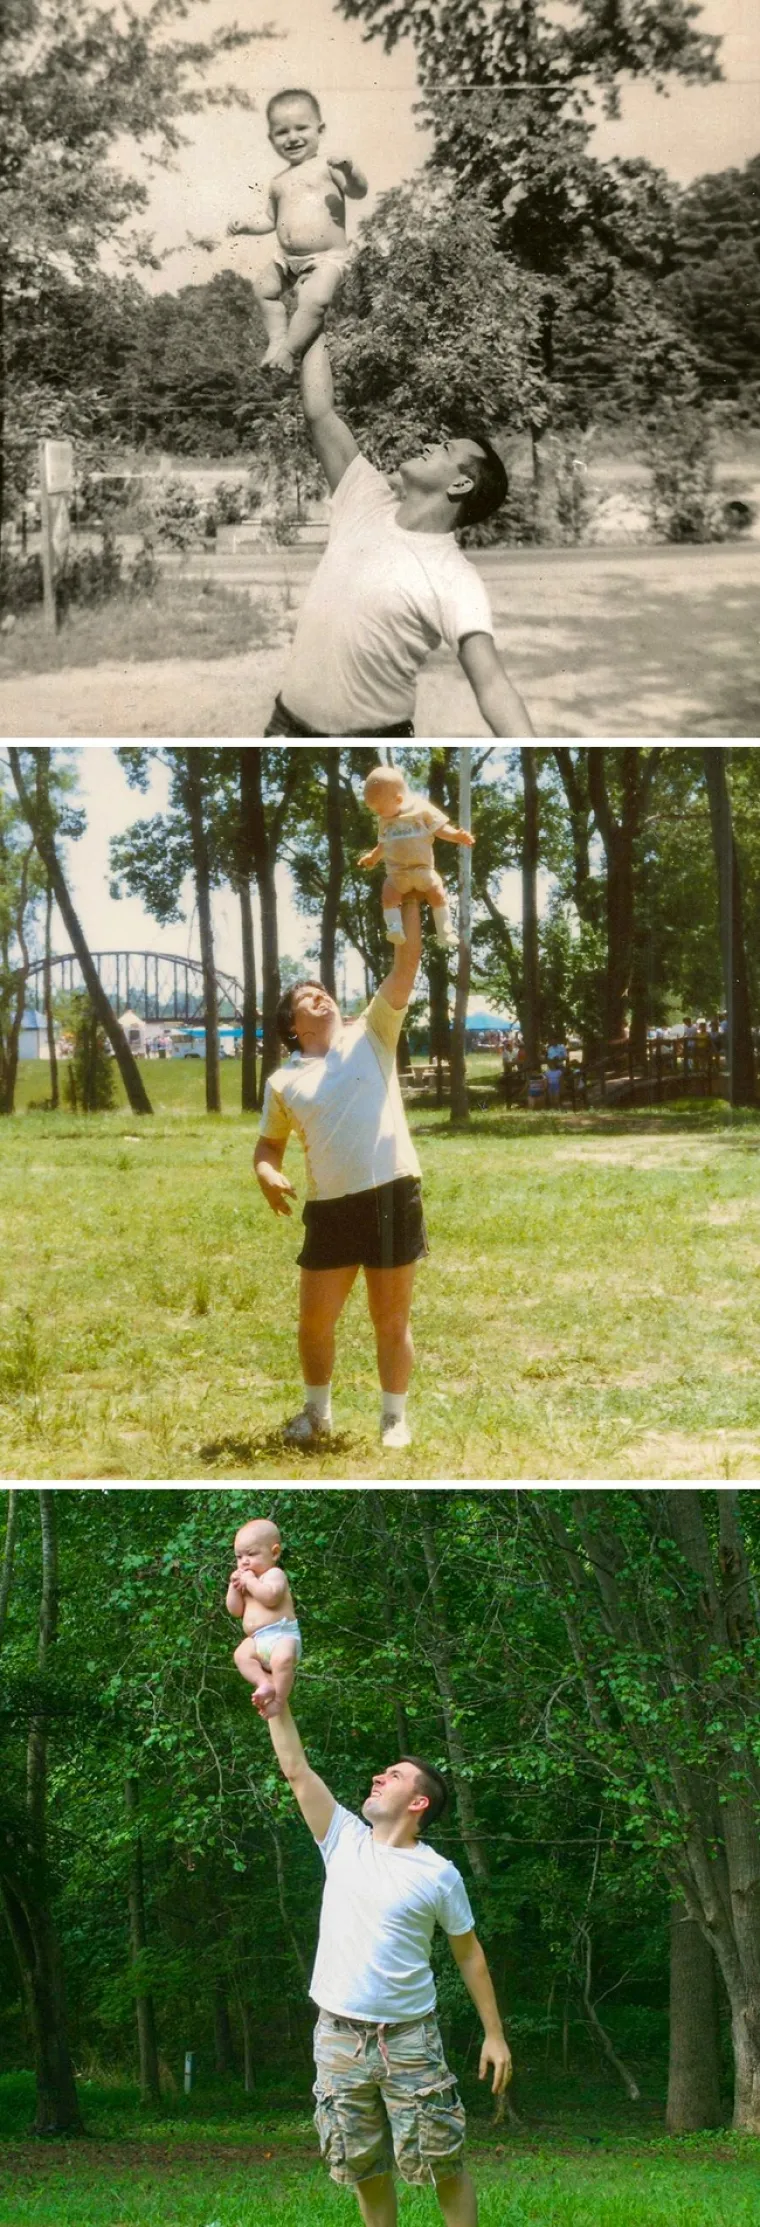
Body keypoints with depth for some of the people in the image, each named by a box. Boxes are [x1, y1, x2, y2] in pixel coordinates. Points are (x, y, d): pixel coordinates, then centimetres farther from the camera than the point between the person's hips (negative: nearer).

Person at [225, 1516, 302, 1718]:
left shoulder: (274, 1574, -2)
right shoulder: (246, 1581, 24)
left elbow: (270, 1597, -24)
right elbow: (234, 1610, 19)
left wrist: (250, 1581, -12)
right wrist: (234, 1587, 7)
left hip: (282, 1635, -8)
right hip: (257, 1640, 8)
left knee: (282, 1658, -36)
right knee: (242, 1654, -22)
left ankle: (278, 1699, -32)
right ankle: (265, 1683, -31)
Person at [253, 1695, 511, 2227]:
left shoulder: (439, 1875, -4)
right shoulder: (345, 1840, 5)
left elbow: (469, 1955, 3)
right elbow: (296, 1769, 1)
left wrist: (495, 2035, 1)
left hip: (410, 2039, -3)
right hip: (340, 2037, 3)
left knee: (442, 2163, -3)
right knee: (365, 2168, 9)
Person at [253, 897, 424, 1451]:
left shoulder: (371, 1037, 6)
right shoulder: (283, 1082, 9)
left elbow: (407, 963, 1)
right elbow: (269, 1143, 18)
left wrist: (410, 900, -4)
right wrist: (267, 1175, -4)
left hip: (393, 1196, -2)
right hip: (330, 1208, 2)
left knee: (392, 1320, 5)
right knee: (315, 1321, 8)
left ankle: (395, 1417, 18)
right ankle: (317, 1411, 29)